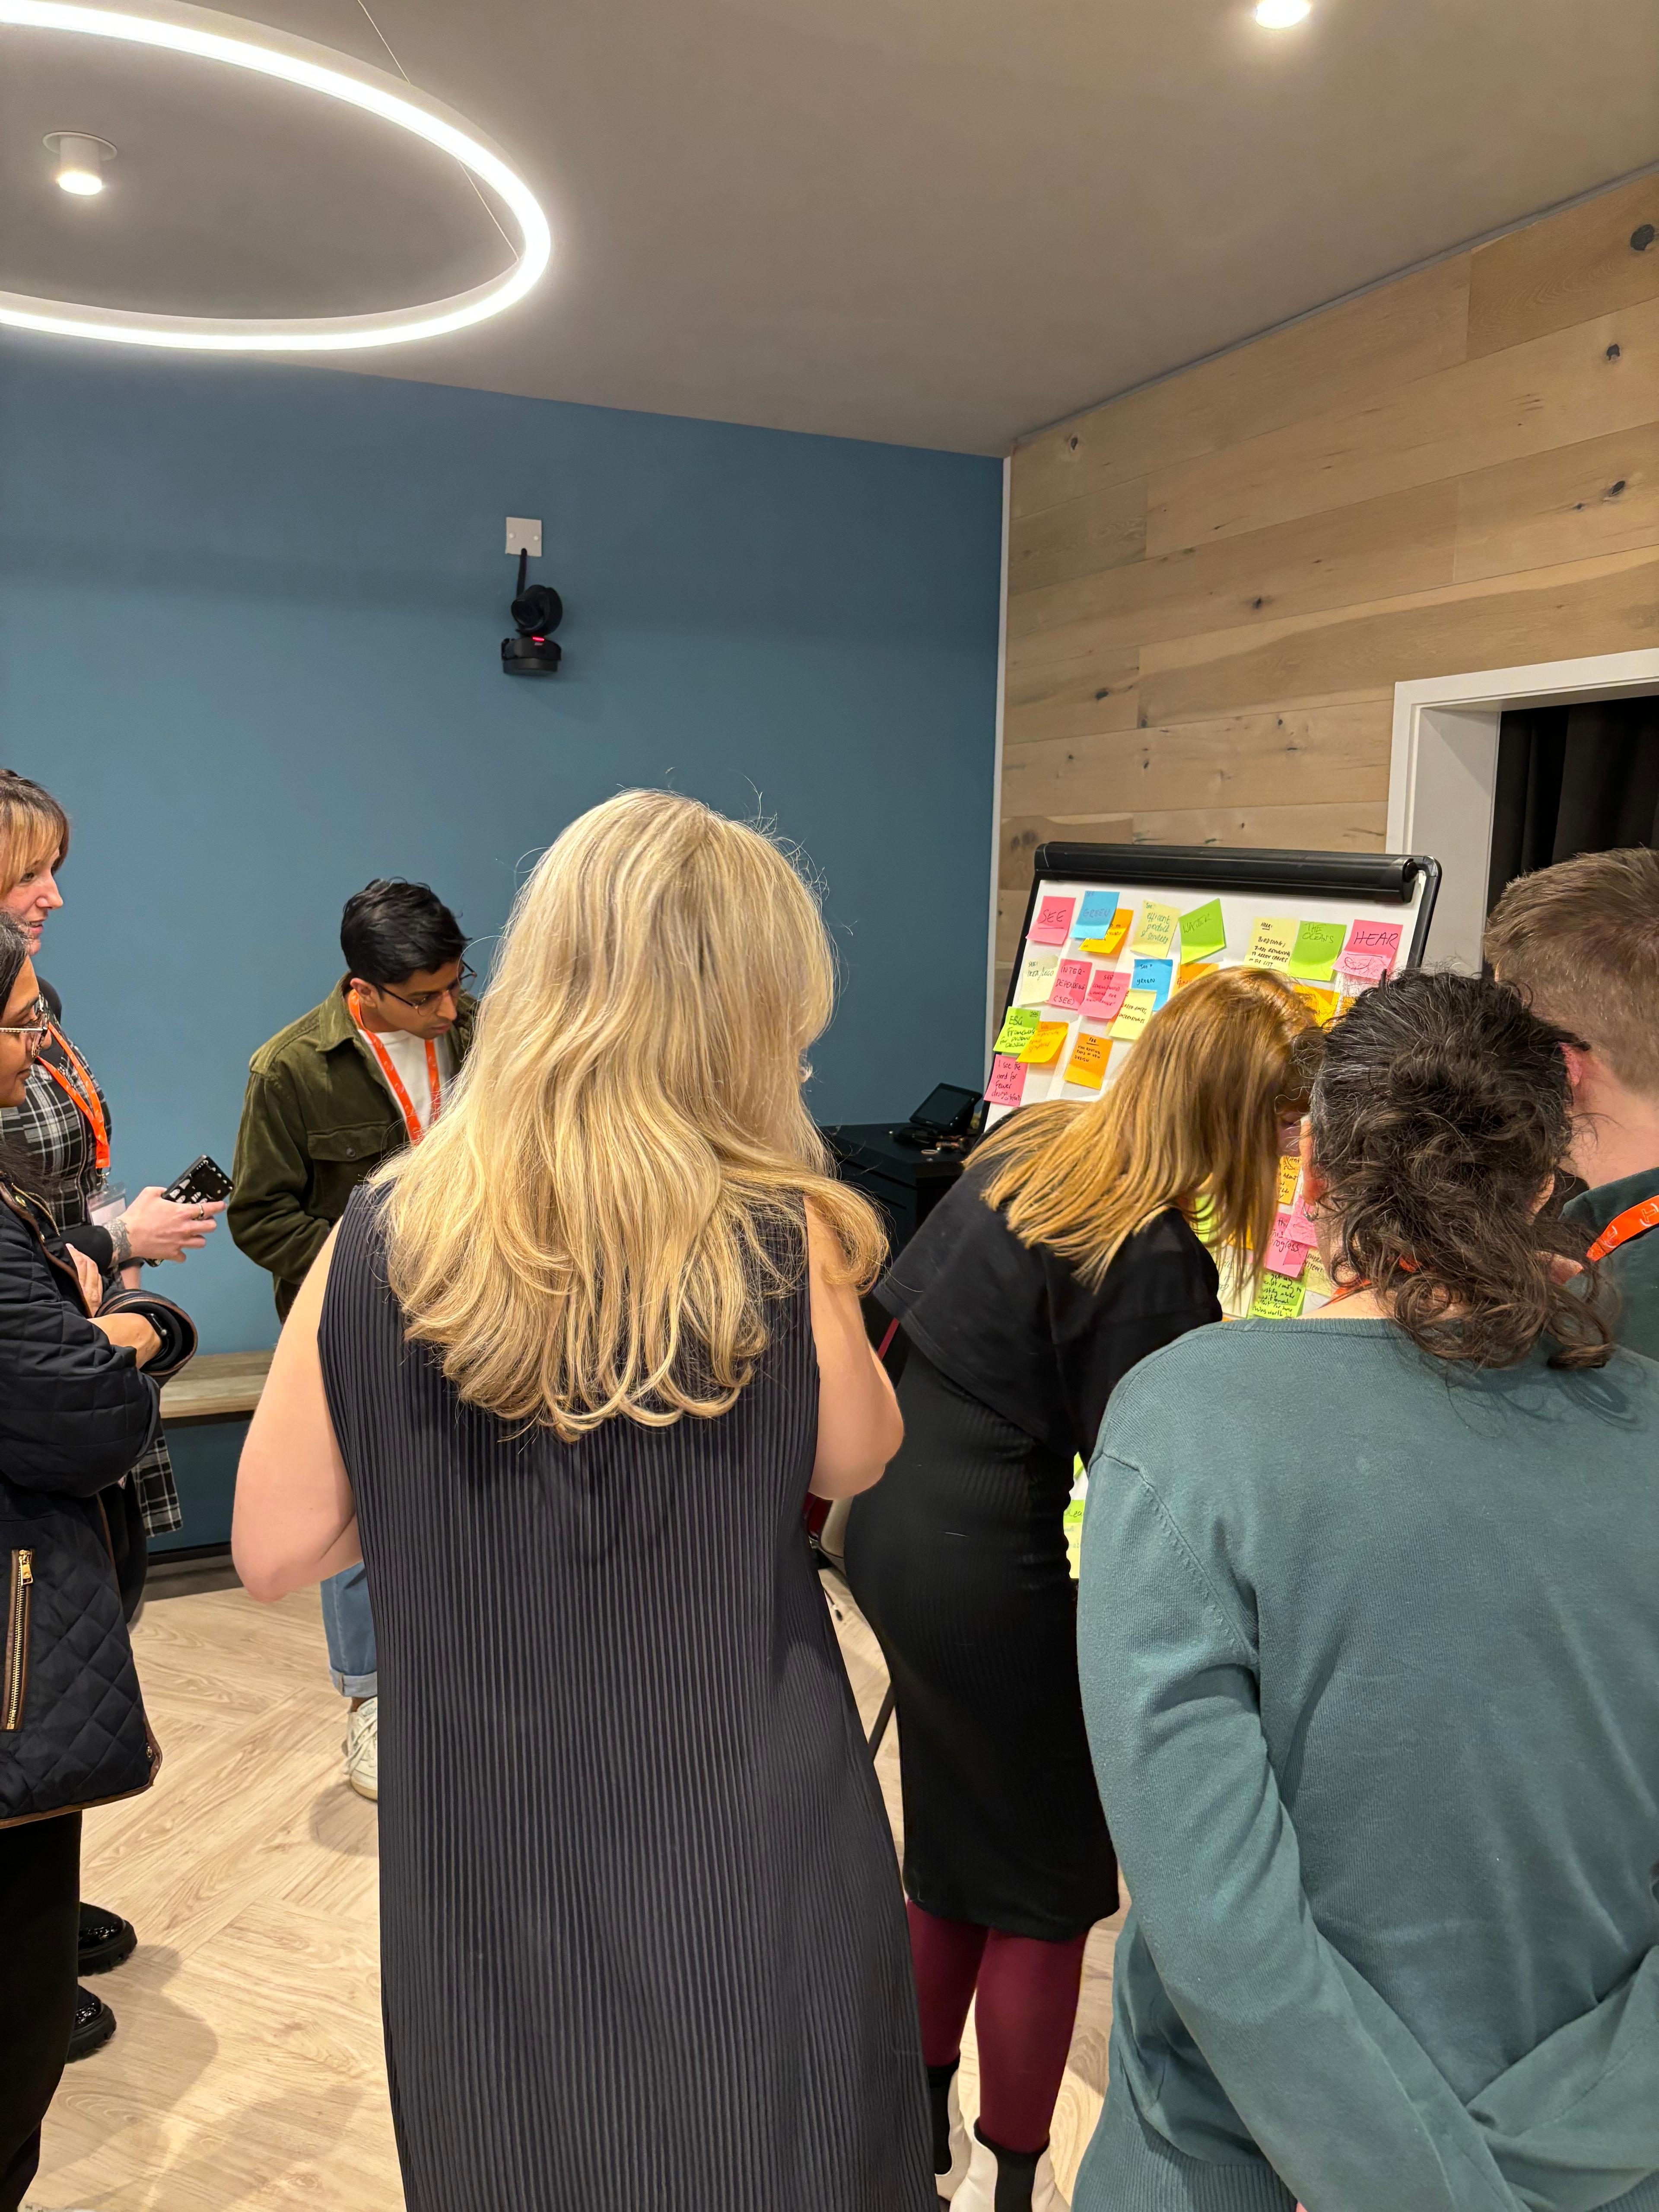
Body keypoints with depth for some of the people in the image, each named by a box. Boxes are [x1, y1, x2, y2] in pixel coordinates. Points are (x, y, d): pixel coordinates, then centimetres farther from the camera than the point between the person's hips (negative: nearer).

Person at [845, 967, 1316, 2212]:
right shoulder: (1155, 1263, -23)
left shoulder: (1028, 1142, 1)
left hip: (891, 1529, 9)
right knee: (1047, 1889, 14)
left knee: (951, 1858, 25)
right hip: (987, 1573, -9)